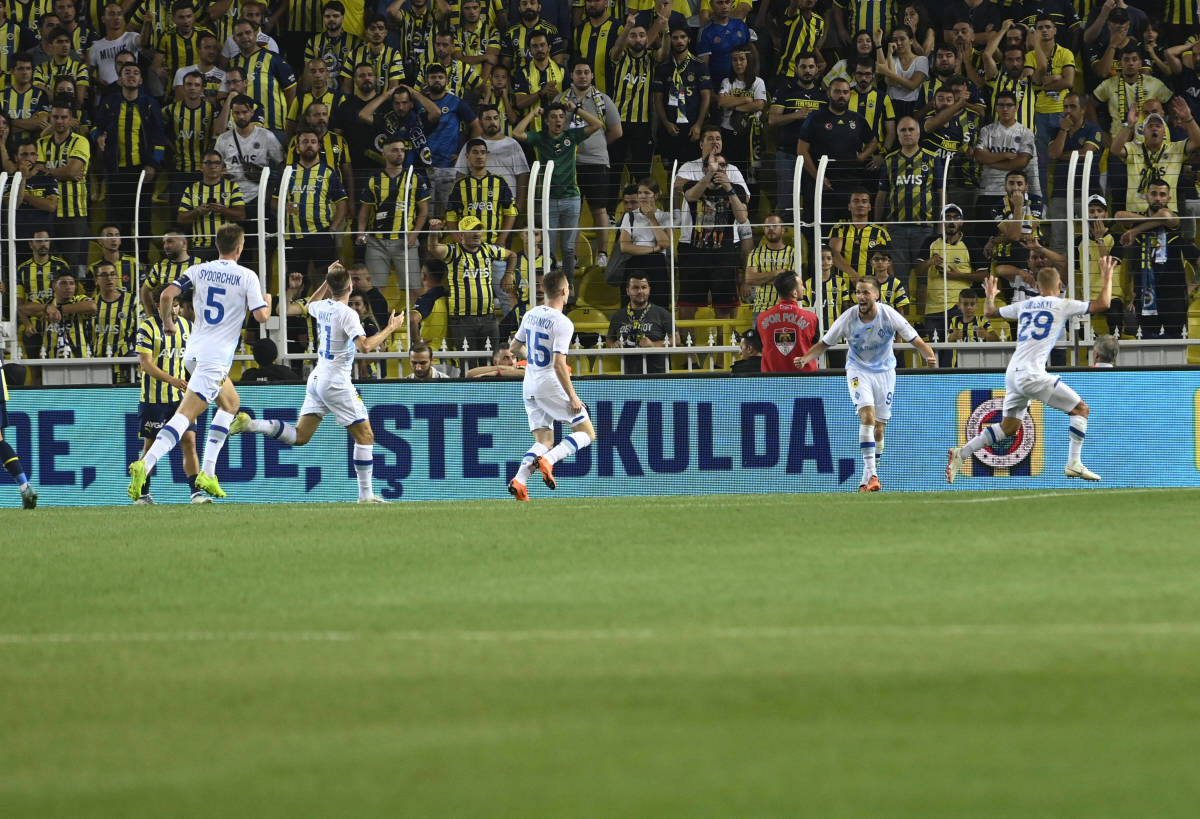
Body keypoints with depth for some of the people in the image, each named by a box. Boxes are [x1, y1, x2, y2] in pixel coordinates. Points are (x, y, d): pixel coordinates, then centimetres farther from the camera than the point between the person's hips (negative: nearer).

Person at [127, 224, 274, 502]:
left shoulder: (199, 271, 6)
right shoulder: (247, 277, -5)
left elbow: (166, 295, -5)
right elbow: (261, 315, -7)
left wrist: (167, 323, 13)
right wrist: (267, 300, 16)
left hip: (194, 351, 6)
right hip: (217, 355, -6)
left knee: (231, 402, 26)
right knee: (185, 414, -13)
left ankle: (208, 473, 18)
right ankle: (145, 464, -32)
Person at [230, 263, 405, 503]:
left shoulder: (323, 307, 6)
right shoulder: (347, 314, -16)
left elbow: (310, 304, 33)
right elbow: (364, 346, -27)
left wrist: (327, 280, 31)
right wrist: (390, 329, -17)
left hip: (317, 379, 7)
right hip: (336, 383, -7)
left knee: (300, 436, 9)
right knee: (365, 436, 2)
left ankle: (250, 425, -7)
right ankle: (366, 495, 1)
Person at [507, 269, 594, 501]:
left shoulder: (531, 315, 6)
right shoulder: (562, 323, -16)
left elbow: (514, 348, 19)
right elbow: (559, 365, -22)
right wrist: (572, 397, -15)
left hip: (529, 387, 7)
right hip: (551, 386, -7)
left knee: (544, 442, 10)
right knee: (587, 433, 4)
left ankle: (518, 480, -12)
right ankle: (548, 460, -18)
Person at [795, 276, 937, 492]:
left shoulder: (889, 316, -16)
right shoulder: (848, 318, -16)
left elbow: (916, 340, -13)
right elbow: (824, 344, -7)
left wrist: (930, 356, -33)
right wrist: (805, 359, -26)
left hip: (884, 371, 2)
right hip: (858, 370, -2)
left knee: (879, 429, 3)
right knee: (867, 416, -24)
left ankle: (866, 481, 17)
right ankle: (871, 475, -27)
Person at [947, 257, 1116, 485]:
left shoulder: (1024, 306, 16)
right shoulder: (1061, 305, 1)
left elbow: (990, 312, 30)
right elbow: (1102, 304, -1)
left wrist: (990, 297, 52)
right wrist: (1107, 277, 13)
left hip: (1012, 374, 6)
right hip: (1033, 375, -6)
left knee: (1008, 427, 19)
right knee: (1080, 409, 2)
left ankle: (961, 453, 12)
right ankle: (1074, 463, -7)